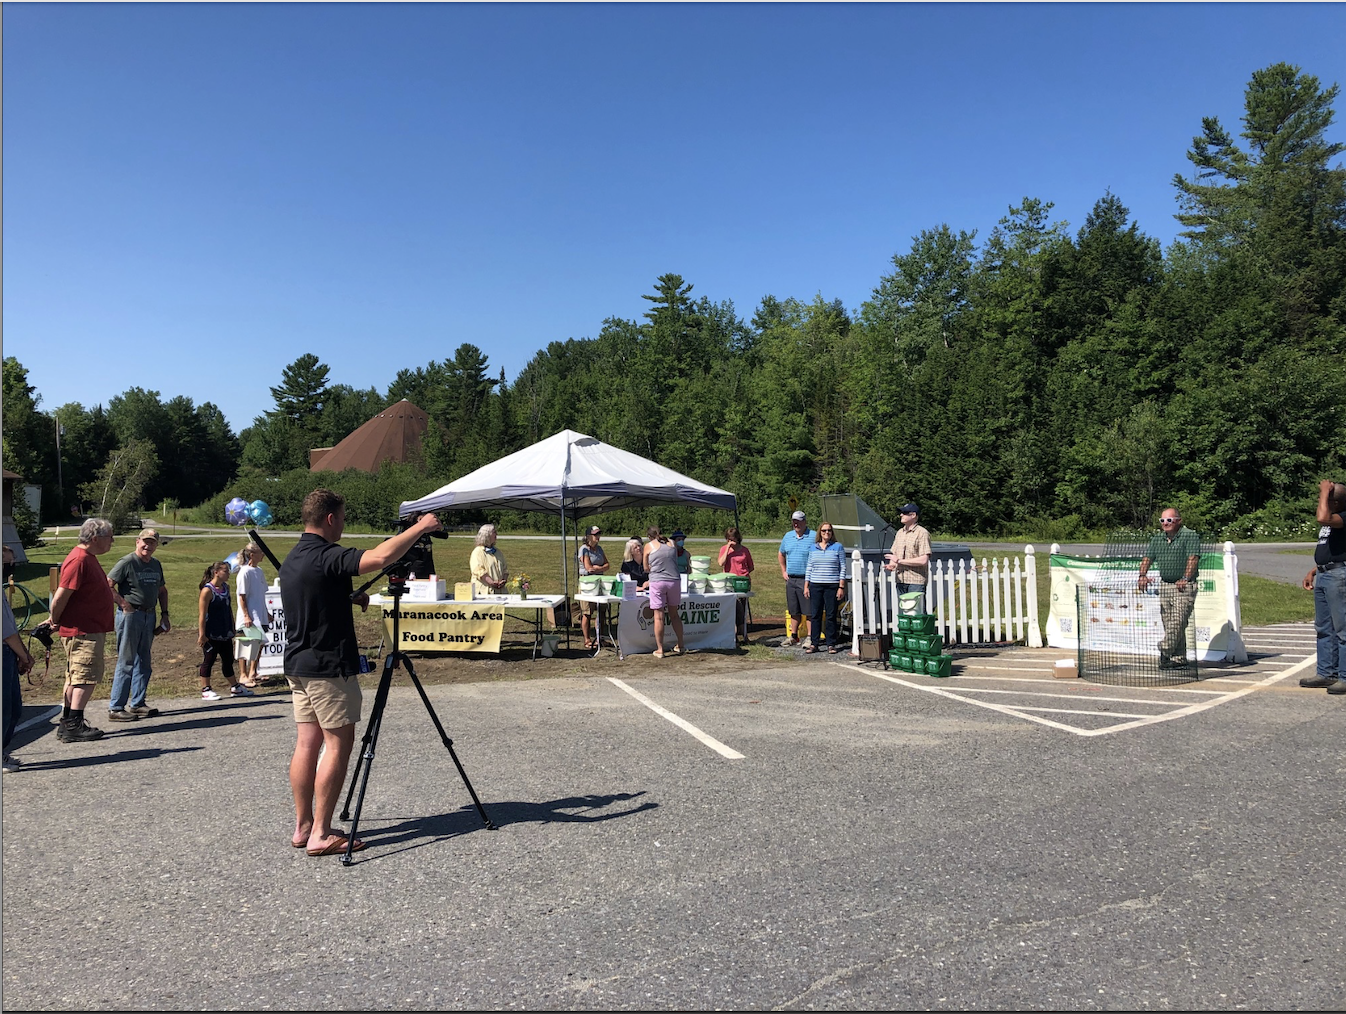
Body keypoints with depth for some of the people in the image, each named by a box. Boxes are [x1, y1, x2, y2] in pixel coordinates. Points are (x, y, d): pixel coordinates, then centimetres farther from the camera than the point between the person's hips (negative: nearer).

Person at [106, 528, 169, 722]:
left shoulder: (156, 565, 14)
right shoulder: (127, 562, -9)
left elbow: (162, 591, 23)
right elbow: (107, 585, -15)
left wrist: (165, 615, 15)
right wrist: (124, 604, -16)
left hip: (149, 616, 8)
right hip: (130, 615, -8)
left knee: (143, 662, 12)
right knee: (126, 662, -5)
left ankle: (137, 704, 22)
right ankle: (116, 708, 0)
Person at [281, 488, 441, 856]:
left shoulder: (291, 560, 13)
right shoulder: (326, 557, -18)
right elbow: (381, 557, -32)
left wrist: (350, 599, 15)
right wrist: (420, 527, -21)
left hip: (297, 664, 9)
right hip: (329, 667, -9)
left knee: (307, 744, 11)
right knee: (338, 744, -4)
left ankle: (303, 826, 16)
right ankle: (320, 834, -3)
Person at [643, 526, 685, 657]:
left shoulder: (649, 546, 2)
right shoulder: (671, 543, 11)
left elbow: (646, 568, 11)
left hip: (657, 581, -4)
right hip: (674, 580, 4)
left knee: (658, 616, 0)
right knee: (674, 614, 16)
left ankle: (660, 649, 3)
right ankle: (680, 646, 23)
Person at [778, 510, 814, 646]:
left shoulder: (814, 537, -7)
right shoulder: (788, 536, 12)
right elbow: (781, 554, 26)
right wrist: (783, 571, 19)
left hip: (806, 579, -6)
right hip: (791, 579, 6)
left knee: (808, 610, -4)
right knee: (794, 610, 12)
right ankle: (793, 636, 21)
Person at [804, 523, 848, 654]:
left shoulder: (838, 547, 4)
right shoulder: (813, 548, 12)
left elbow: (843, 568, 2)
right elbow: (809, 568, 14)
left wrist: (841, 587, -4)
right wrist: (806, 586, 7)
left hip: (832, 586, -2)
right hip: (815, 585, 2)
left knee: (831, 616, 0)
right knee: (816, 615, 3)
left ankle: (831, 644, 6)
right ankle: (814, 643, 8)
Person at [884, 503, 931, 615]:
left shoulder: (922, 533, -8)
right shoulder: (900, 532, 17)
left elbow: (923, 560, -16)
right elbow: (894, 553, 23)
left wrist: (899, 561, -13)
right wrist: (891, 565, -1)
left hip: (916, 582, -7)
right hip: (900, 580, 7)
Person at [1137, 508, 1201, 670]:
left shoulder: (1190, 536, -5)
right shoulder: (1157, 539, 14)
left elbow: (1193, 558, -16)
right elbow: (1147, 557, 7)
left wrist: (1185, 578, -28)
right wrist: (1143, 575, -12)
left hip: (1184, 586, -6)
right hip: (1164, 585, 6)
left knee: (1177, 621, -15)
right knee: (1169, 624, 5)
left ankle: (1165, 652, -16)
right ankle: (1179, 660, 9)